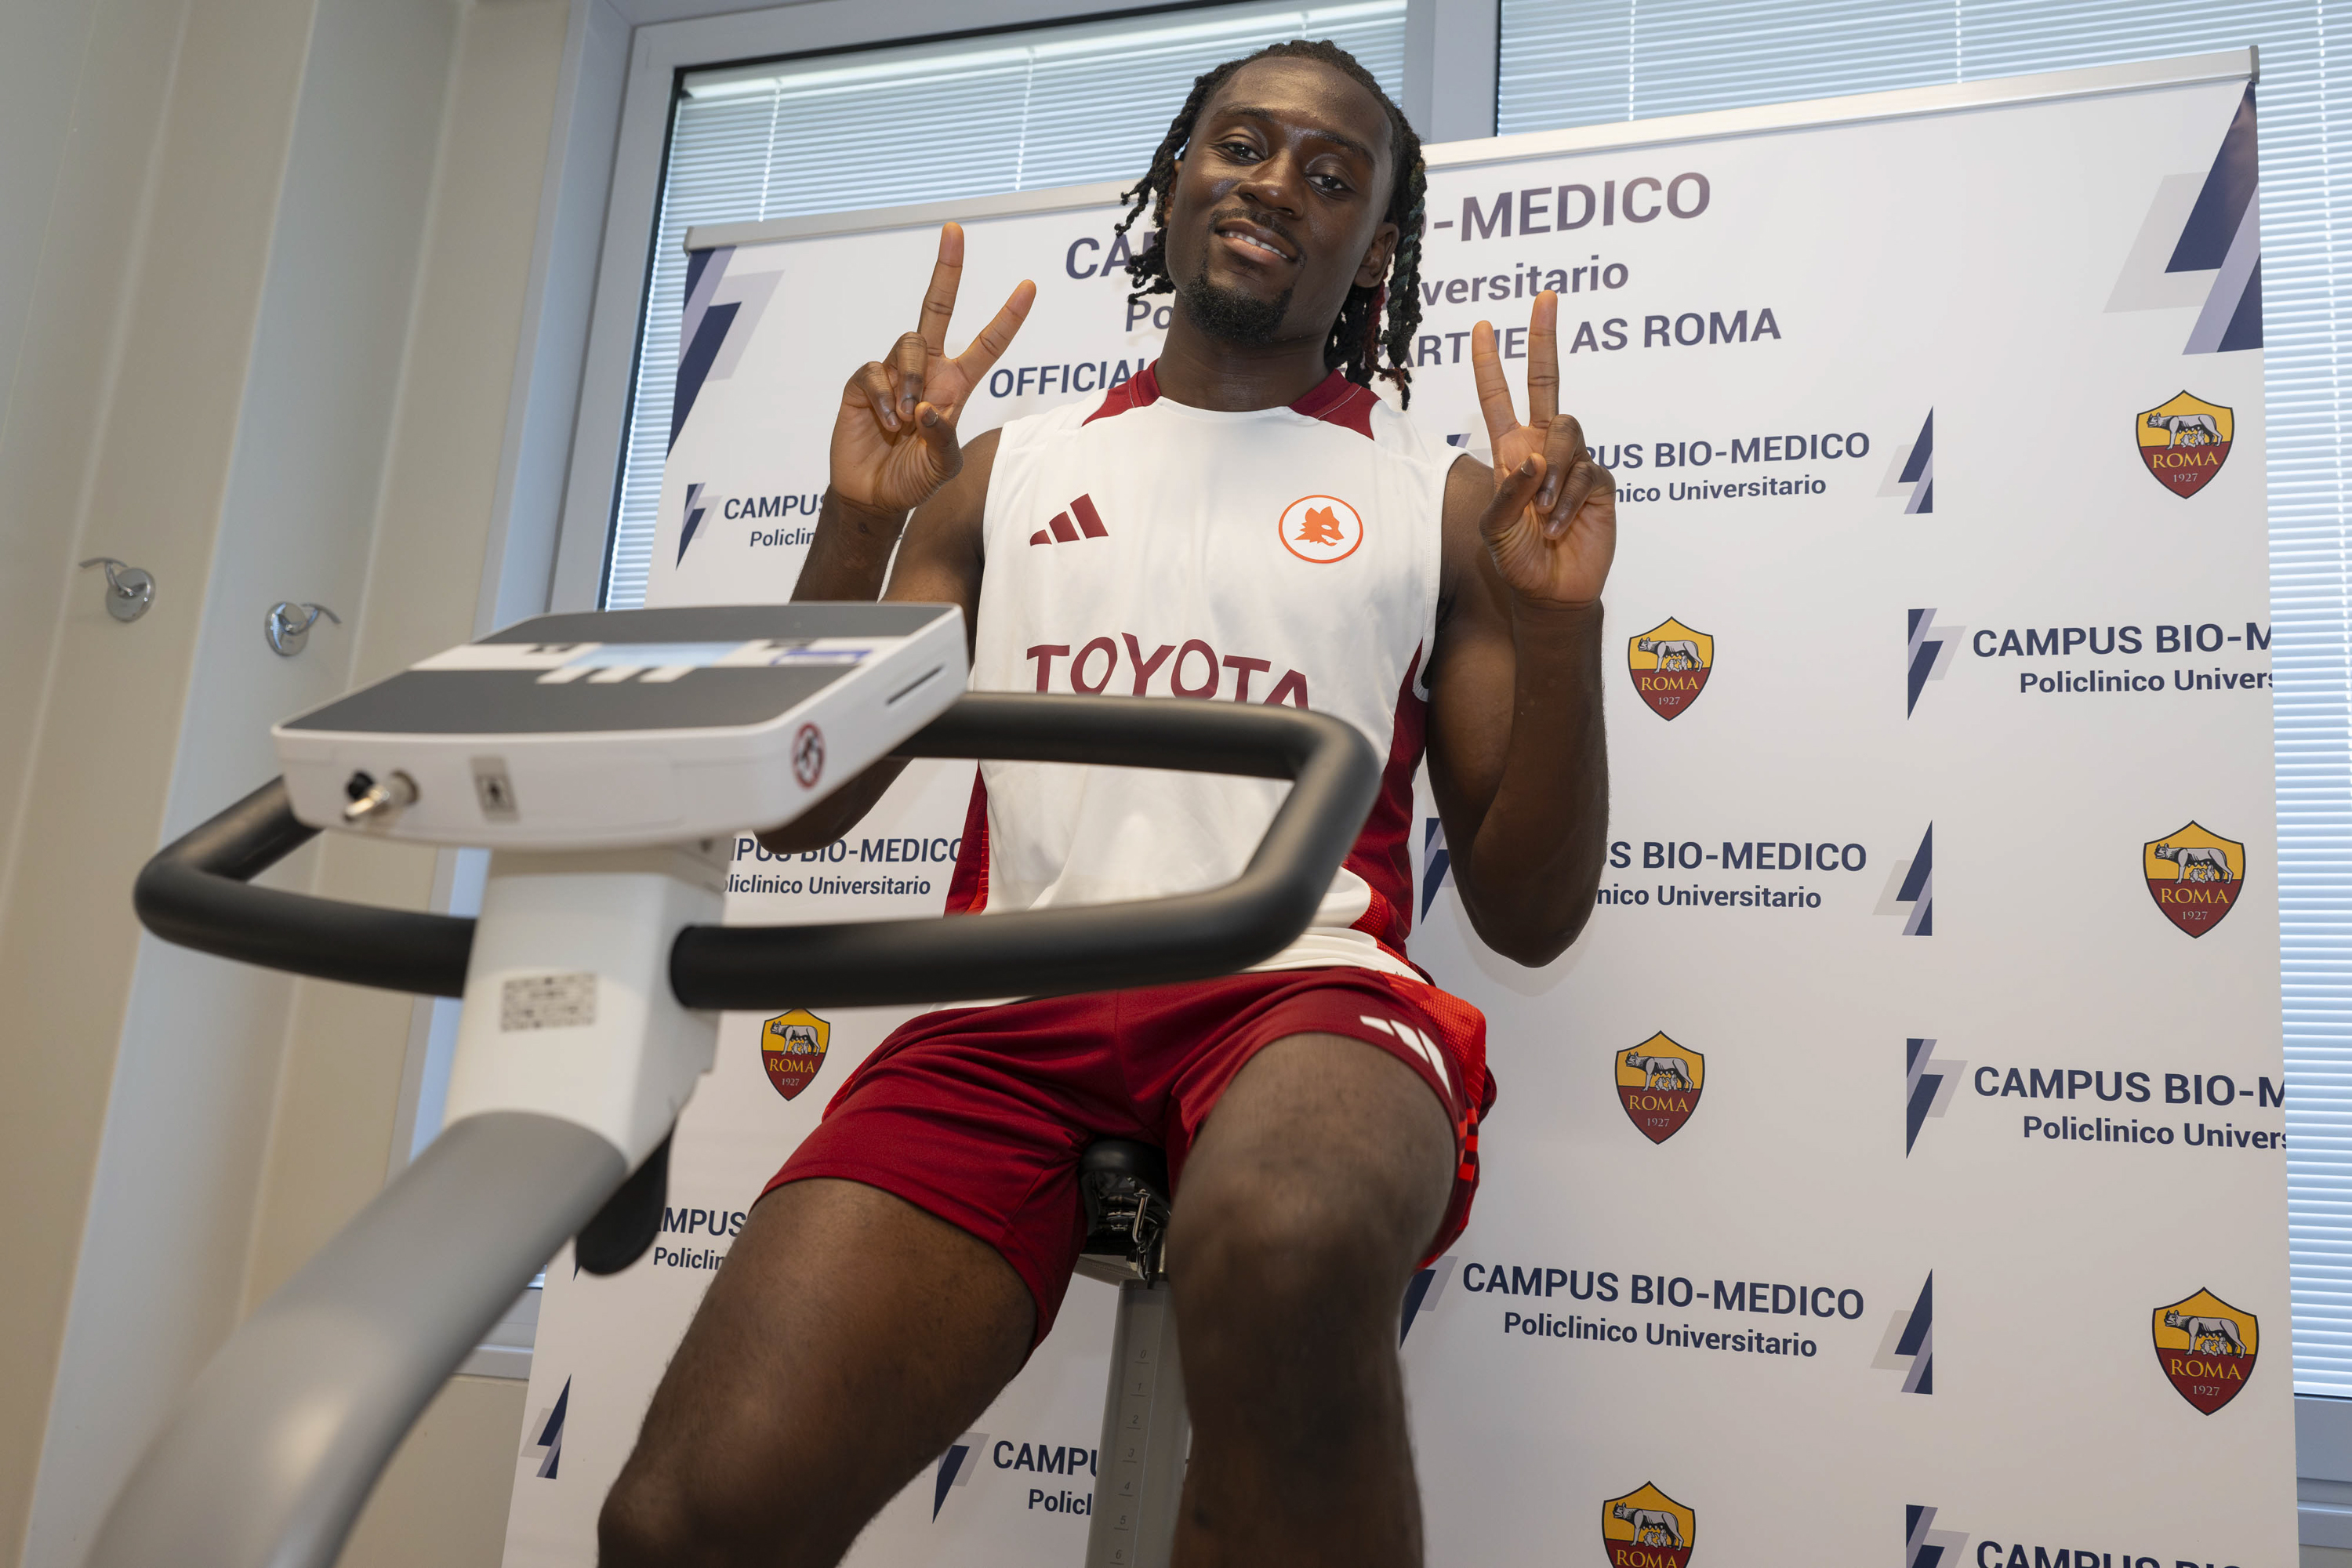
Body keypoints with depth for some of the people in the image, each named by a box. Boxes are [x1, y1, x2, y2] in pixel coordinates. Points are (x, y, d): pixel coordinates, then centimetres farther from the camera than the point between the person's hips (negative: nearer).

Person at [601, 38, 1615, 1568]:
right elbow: (799, 811, 15)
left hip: (1300, 980, -1)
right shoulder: (1007, 476, 20)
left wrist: (1558, 623, -5)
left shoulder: (1440, 502, 15)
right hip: (1012, 1007, 2)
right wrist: (858, 525, 1)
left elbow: (1531, 915, 11)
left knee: (1290, 1247, -40)